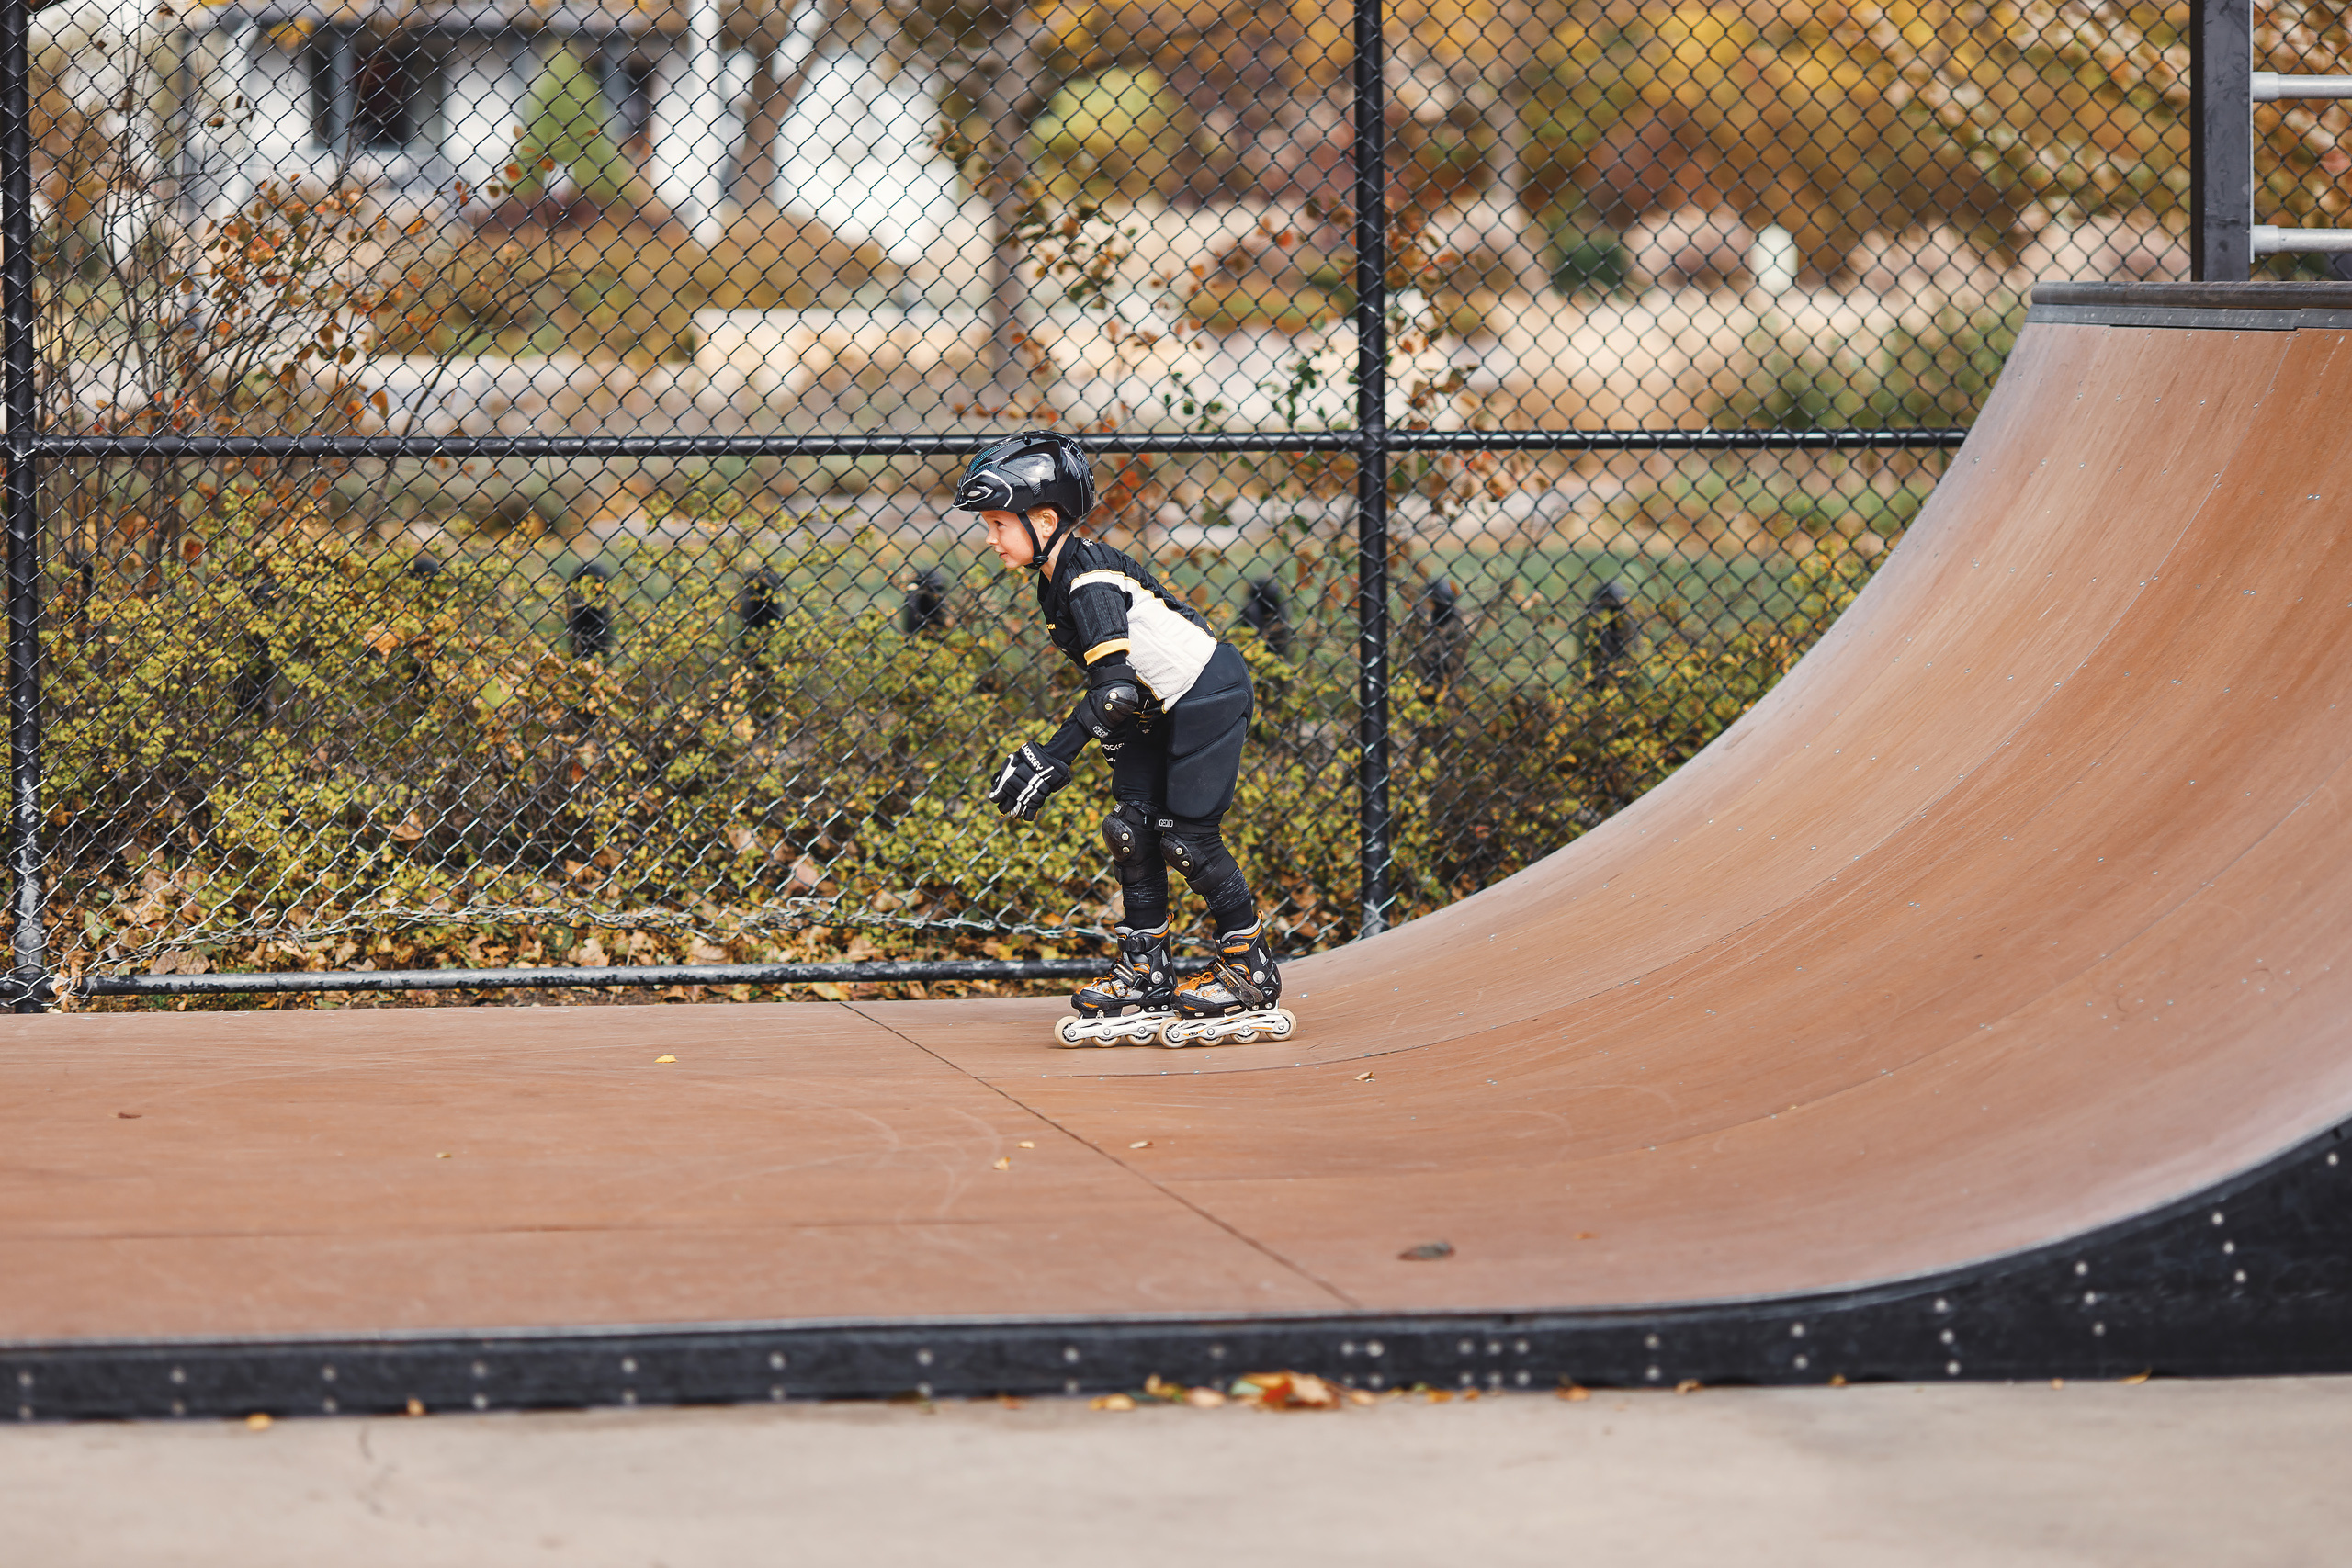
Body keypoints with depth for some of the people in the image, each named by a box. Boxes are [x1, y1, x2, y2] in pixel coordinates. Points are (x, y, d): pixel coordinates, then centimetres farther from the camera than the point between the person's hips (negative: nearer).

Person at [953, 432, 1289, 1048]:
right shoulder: (1057, 580, 5)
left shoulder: (1090, 582, -26)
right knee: (1131, 824, 4)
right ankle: (1147, 972, 9)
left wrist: (1050, 759, -32)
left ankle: (1251, 971, 5)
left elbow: (1114, 688, -32)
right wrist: (1117, 735, 11)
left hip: (1209, 692, -10)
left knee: (1188, 836, -8)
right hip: (1161, 702, 10)